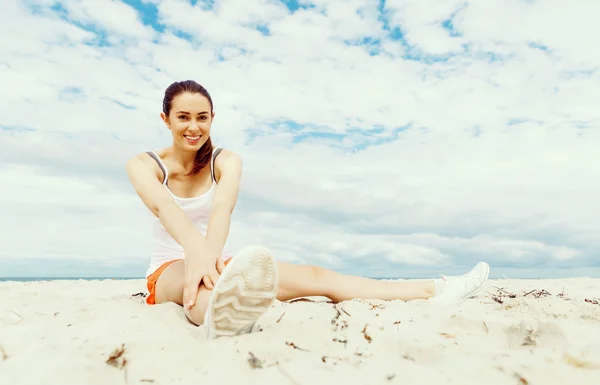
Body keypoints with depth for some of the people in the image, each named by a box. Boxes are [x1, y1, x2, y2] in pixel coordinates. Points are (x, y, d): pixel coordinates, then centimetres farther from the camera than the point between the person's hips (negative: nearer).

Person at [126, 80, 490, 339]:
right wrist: (196, 250, -51)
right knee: (195, 276, -41)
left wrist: (209, 254, -48)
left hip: (214, 265, 3)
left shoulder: (226, 161, -3)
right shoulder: (142, 165, -6)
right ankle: (218, 314, -77)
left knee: (314, 275, -17)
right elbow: (163, 206, -30)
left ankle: (433, 291, -22)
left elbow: (223, 205, -26)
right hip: (169, 271, -2)